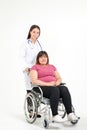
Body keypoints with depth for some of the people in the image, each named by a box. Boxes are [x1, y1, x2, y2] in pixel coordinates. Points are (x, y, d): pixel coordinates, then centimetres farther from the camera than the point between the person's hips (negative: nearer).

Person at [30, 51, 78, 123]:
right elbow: (34, 81, -7)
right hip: (42, 88, -4)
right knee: (55, 90, -37)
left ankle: (70, 114, -36)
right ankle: (55, 116, -39)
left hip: (55, 86, 5)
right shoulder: (35, 67, 8)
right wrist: (48, 84, -16)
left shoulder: (52, 66, 24)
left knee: (64, 89, -30)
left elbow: (59, 78, 19)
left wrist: (57, 82, -5)